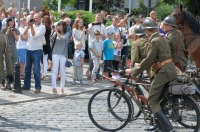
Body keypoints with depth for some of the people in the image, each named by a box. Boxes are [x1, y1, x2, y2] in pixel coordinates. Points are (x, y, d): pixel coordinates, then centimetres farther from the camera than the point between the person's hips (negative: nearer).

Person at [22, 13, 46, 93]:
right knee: (27, 68, 11)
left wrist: (31, 26, -11)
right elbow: (24, 34, 4)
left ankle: (38, 87, -1)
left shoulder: (42, 27, -5)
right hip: (29, 50, 6)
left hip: (37, 50, -6)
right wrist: (28, 26, -4)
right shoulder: (31, 26, 12)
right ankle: (26, 85, 20)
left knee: (36, 70, -6)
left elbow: (35, 35, -16)